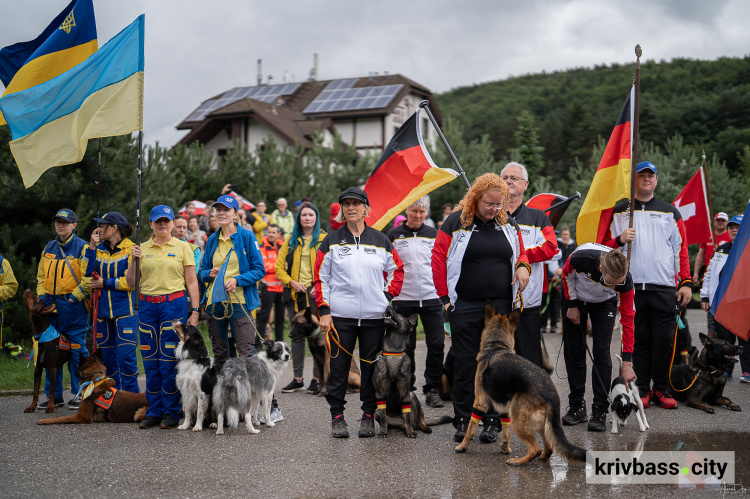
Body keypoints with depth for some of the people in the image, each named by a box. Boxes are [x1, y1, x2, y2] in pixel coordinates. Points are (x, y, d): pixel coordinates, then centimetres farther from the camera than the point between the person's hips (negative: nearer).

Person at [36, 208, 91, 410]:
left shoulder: (82, 248, -5)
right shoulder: (49, 248, 14)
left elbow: (88, 279, -10)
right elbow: (41, 276, 19)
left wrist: (73, 298, -13)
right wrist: (42, 298, 6)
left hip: (73, 305, -6)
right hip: (51, 306, 6)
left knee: (76, 350, -2)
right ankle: (54, 395, 17)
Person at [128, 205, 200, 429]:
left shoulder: (182, 247, 4)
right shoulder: (142, 249, 11)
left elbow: (192, 282, 3)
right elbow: (131, 284, 11)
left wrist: (194, 311, -5)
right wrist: (133, 261, -4)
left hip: (174, 305, -3)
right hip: (147, 307, 3)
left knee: (170, 361, -5)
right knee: (150, 362, 5)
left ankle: (172, 413, 5)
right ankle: (154, 412, 13)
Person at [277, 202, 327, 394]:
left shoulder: (324, 239, 3)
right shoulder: (290, 240, 13)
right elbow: (279, 267, 11)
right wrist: (292, 282, -5)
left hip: (316, 292, -4)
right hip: (295, 293, 4)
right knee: (297, 335, 8)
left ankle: (318, 378, 4)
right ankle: (297, 378, 15)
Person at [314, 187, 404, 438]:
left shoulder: (381, 240, 8)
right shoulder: (332, 241, 5)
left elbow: (396, 271, 17)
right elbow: (320, 278, 4)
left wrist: (388, 297, 4)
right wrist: (324, 311, -3)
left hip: (374, 316, 1)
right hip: (340, 316, -1)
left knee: (372, 367, 5)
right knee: (339, 366, 1)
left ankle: (368, 415, 16)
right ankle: (337, 416, 11)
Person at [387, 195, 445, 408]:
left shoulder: (434, 235, 11)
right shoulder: (394, 235, 6)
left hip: (432, 297, 1)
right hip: (404, 298, -1)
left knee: (437, 344, -3)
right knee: (406, 345, 4)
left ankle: (432, 389, 8)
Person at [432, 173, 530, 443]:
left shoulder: (508, 224, 9)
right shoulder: (456, 222, -2)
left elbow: (521, 253, 21)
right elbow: (439, 258, -2)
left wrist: (523, 266, -3)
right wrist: (445, 297, -4)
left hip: (501, 306, 3)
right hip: (465, 306, -3)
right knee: (465, 363, 3)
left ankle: (491, 421, 12)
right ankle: (462, 421, 13)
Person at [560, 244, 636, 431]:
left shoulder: (625, 280, -35)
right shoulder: (581, 258, -40)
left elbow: (627, 319, -27)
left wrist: (627, 362, -28)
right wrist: (571, 305, -9)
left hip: (604, 303, 0)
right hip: (575, 297, 0)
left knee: (601, 351, -12)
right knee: (574, 350, 1)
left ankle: (600, 410, -8)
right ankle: (577, 406, 11)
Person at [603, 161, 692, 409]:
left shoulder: (670, 211, 12)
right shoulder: (618, 212, 11)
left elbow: (681, 249, 10)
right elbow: (605, 246, 13)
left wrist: (686, 282, 2)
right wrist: (620, 240, -8)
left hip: (664, 286, 0)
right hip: (631, 286, 0)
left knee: (664, 340, -2)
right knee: (639, 339, 2)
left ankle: (660, 389, 9)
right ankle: (642, 388, 10)